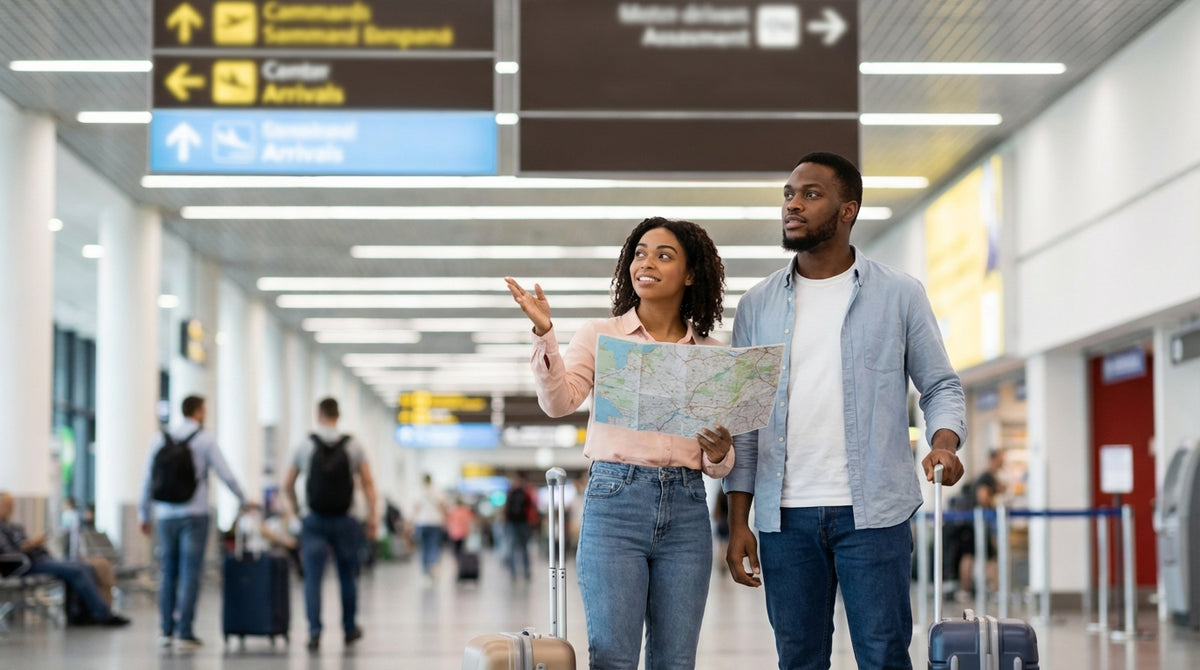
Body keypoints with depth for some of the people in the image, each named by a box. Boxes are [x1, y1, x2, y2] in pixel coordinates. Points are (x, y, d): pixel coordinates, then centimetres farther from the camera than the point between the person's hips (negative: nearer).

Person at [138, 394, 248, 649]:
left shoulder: (161, 440, 7)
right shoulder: (205, 439, -3)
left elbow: (147, 479, 7)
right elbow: (226, 475, -4)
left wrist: (144, 514, 16)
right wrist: (243, 501, 11)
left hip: (166, 515, 4)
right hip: (194, 514, -4)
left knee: (168, 572, 11)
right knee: (190, 573, -3)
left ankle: (166, 631, 12)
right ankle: (184, 632, -7)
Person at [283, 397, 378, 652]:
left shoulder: (304, 447, -1)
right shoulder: (353, 446, 0)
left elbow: (287, 485, 5)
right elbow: (368, 484, -1)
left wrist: (296, 509, 21)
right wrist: (372, 518, 3)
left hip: (313, 520, -1)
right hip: (343, 520, 1)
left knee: (313, 578, -2)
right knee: (347, 576, 16)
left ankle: (314, 632, -14)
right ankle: (349, 629, 27)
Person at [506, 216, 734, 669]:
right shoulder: (600, 336, 7)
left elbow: (719, 466, 14)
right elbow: (559, 402, -10)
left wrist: (719, 453, -10)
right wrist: (544, 334, -22)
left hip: (687, 511, 2)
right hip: (614, 501, -2)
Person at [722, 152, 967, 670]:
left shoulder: (899, 295, 4)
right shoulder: (758, 305, 10)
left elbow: (940, 386, 7)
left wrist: (944, 442, -16)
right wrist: (738, 521, 4)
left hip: (871, 511, -2)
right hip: (784, 515, 3)